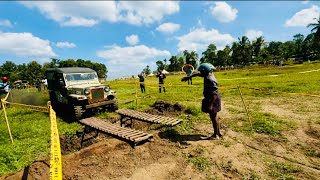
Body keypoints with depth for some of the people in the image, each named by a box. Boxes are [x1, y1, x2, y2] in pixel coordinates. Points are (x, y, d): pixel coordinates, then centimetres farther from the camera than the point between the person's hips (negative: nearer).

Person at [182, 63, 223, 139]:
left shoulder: (211, 80, -26)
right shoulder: (208, 75, 3)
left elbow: (214, 94, -30)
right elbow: (198, 74, 19)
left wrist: (211, 105, -31)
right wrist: (189, 77, 22)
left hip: (212, 100, -10)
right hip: (210, 99, 10)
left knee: (213, 117, 3)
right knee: (214, 116, 18)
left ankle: (215, 135, 19)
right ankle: (218, 133, 31)